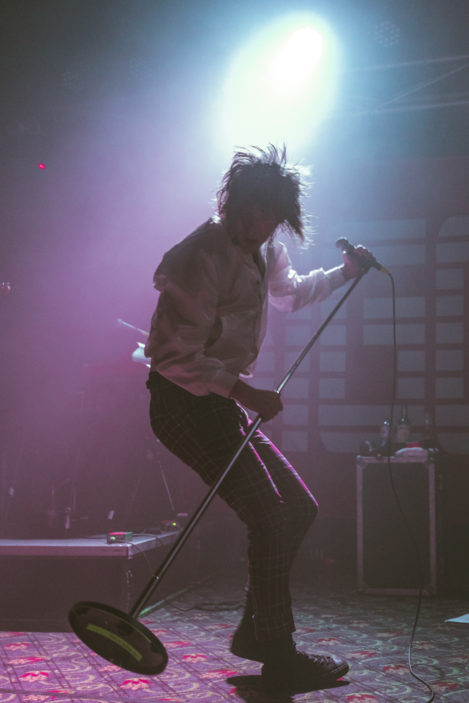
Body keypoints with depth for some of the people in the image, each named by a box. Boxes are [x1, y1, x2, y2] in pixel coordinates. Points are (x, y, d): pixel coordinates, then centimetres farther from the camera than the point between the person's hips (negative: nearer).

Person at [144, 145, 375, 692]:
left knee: (299, 508, 10)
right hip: (185, 403, -10)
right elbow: (174, 353, -25)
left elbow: (289, 293, 33)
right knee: (271, 519, -14)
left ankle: (253, 632, 20)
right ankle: (279, 659, -2)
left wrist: (345, 273, 21)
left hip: (221, 404, 10)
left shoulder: (263, 252, 11)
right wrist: (245, 393, -29)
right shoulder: (203, 257, -19)